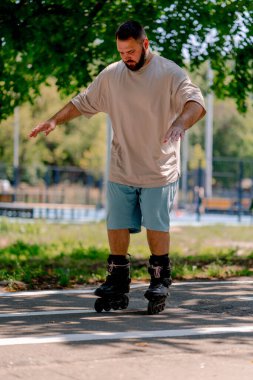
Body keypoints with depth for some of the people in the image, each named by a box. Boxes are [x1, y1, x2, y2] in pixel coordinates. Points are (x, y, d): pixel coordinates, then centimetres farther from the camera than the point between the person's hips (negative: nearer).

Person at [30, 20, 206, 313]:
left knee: (156, 225, 1)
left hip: (159, 170, -4)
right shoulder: (110, 75, 4)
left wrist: (180, 124, -42)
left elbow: (196, 102, -22)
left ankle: (160, 278, 16)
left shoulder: (169, 73, -10)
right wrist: (55, 121, 5)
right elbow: (83, 102, 15)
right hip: (121, 170, 4)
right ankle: (118, 278, 18)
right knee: (117, 225, 6)